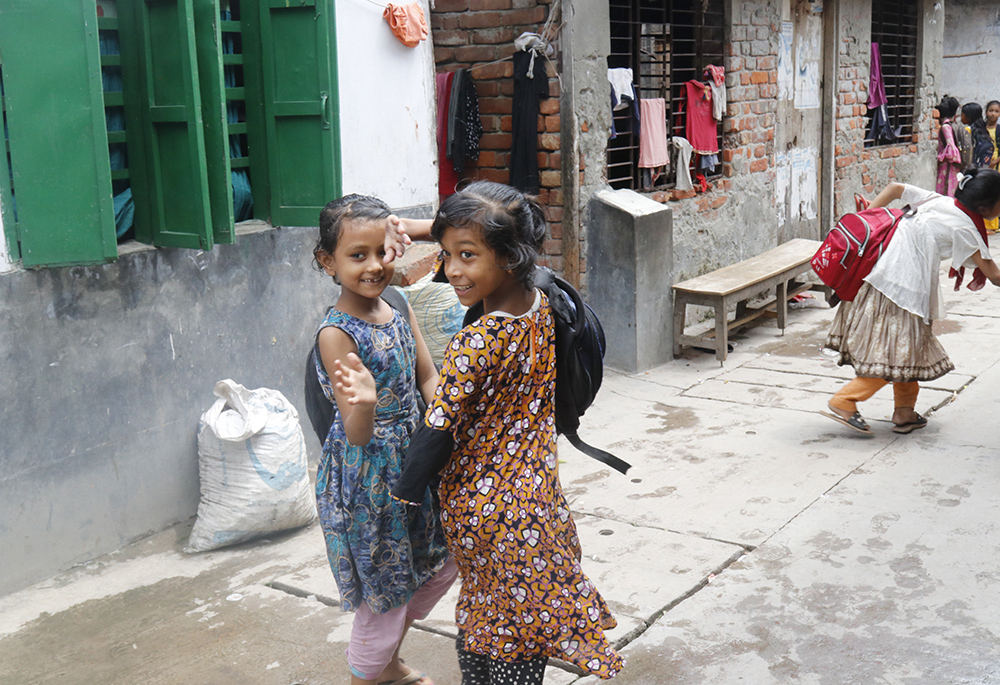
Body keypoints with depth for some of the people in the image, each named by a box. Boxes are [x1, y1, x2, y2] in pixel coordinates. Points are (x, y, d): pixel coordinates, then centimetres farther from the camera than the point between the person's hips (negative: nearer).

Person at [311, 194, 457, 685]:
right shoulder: (336, 333, -23)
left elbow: (428, 378, 8)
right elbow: (358, 435, -26)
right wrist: (363, 402, -47)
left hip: (413, 463, 8)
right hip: (367, 477, -8)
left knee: (440, 565, 22)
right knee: (384, 592, 6)